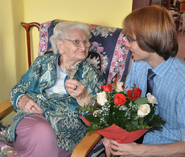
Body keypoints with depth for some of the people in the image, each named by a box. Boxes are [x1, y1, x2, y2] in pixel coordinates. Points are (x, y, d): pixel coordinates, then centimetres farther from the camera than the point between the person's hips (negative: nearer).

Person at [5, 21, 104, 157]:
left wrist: (83, 97, -17)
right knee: (43, 133, -35)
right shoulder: (42, 63, 15)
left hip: (66, 133, -1)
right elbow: (17, 90, 21)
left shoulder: (92, 75, 11)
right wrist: (22, 101, -2)